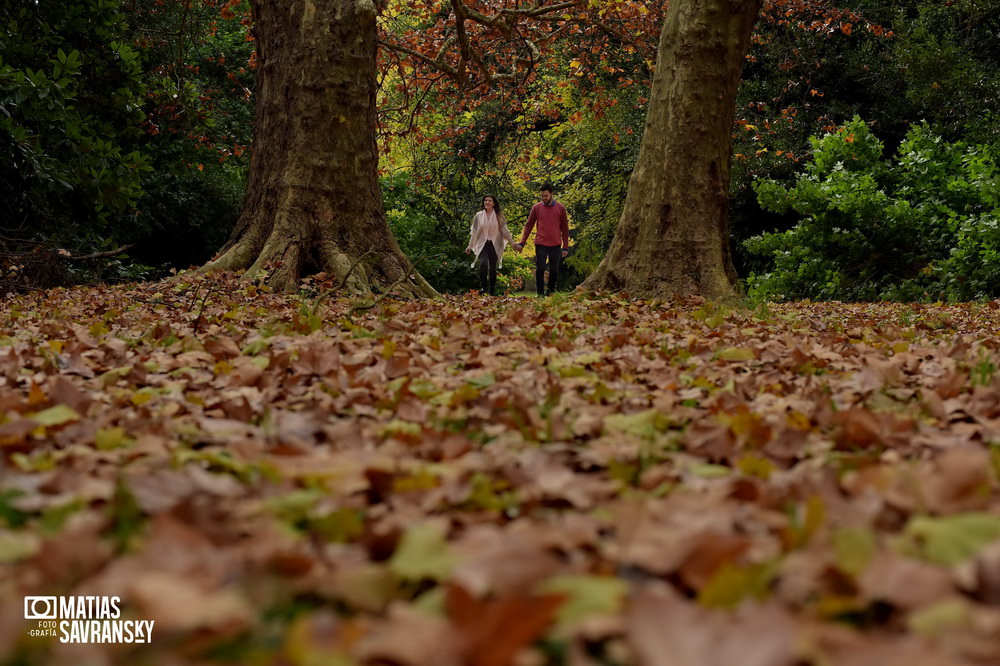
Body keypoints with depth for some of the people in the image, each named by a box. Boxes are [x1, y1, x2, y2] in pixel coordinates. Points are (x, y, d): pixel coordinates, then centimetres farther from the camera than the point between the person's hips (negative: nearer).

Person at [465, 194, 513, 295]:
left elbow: (505, 231, 9)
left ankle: (492, 291, 10)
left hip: (494, 245, 0)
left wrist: (512, 243, 3)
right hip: (482, 244, 0)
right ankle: (483, 286, -19)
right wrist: (470, 245, 9)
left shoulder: (499, 217, 8)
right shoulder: (479, 216, 9)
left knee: (492, 267, 1)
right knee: (483, 263, -24)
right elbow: (474, 232, 13)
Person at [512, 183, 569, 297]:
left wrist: (565, 247, 5)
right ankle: (540, 294, 1)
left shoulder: (560, 208, 4)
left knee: (554, 270, 5)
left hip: (555, 245, 1)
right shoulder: (536, 208, 4)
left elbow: (565, 228, 8)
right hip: (540, 244, 0)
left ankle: (551, 292, 17)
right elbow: (528, 226, 9)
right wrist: (522, 243, 2)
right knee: (540, 269, -5)